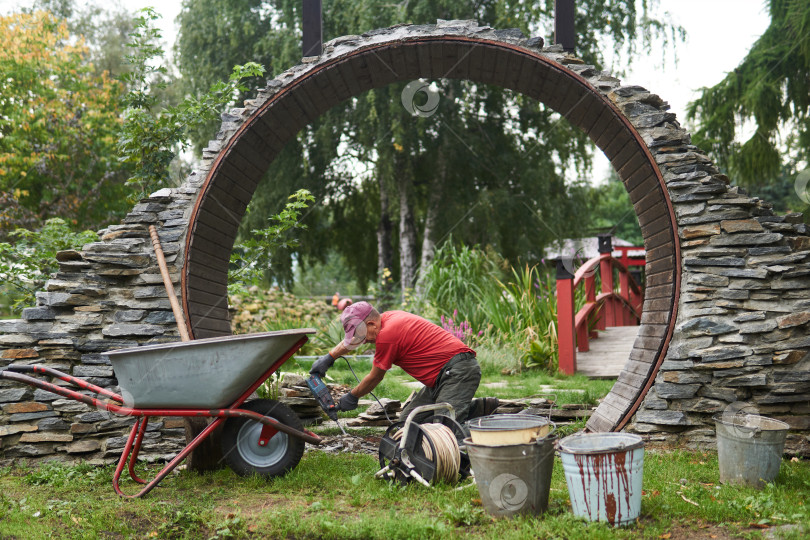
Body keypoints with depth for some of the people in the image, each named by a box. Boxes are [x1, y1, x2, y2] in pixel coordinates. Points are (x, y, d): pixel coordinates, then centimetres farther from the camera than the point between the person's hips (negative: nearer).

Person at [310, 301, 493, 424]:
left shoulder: (387, 335, -16)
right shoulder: (387, 318, 12)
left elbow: (375, 377, 0)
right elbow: (352, 338, 33)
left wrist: (352, 397, 15)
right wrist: (328, 358, 33)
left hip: (459, 371, -11)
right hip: (443, 376, 11)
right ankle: (470, 409, 7)